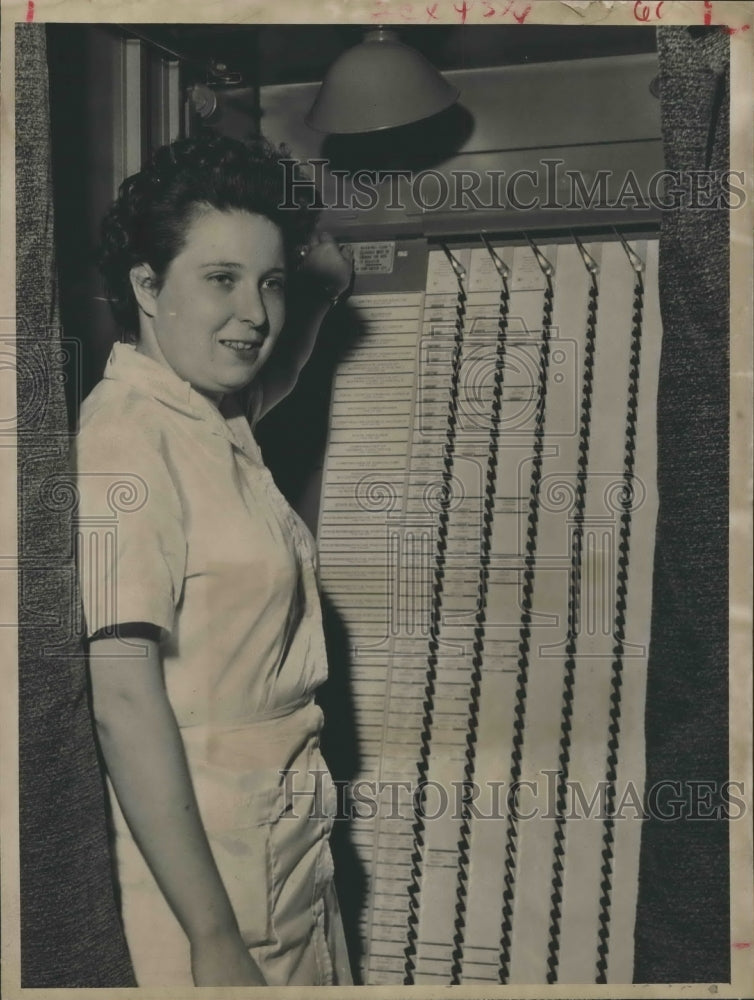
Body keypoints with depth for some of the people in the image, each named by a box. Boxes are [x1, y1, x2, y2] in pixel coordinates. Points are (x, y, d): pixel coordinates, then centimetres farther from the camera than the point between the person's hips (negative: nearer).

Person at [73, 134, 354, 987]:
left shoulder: (221, 421, 5)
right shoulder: (125, 443, -19)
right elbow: (125, 702, -23)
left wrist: (317, 274, 3)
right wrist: (215, 942, -23)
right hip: (194, 861, -8)